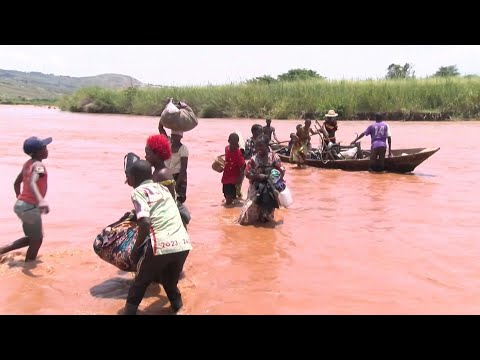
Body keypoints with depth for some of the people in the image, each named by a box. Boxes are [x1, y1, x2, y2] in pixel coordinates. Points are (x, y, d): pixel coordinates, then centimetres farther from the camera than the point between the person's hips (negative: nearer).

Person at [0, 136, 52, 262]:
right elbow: (32, 183, -37)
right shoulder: (39, 165, -17)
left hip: (21, 205, 9)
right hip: (30, 207, -9)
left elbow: (16, 183, 22)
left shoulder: (28, 164, 10)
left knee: (31, 238, 21)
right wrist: (41, 200, -52)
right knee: (37, 239, 6)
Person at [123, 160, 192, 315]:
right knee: (170, 282, 30)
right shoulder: (163, 187, 21)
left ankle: (130, 310, 28)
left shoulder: (138, 192, 2)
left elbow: (145, 223, -13)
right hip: (183, 244, 5)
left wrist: (136, 248, 0)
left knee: (141, 282, 21)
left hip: (160, 246, -5)